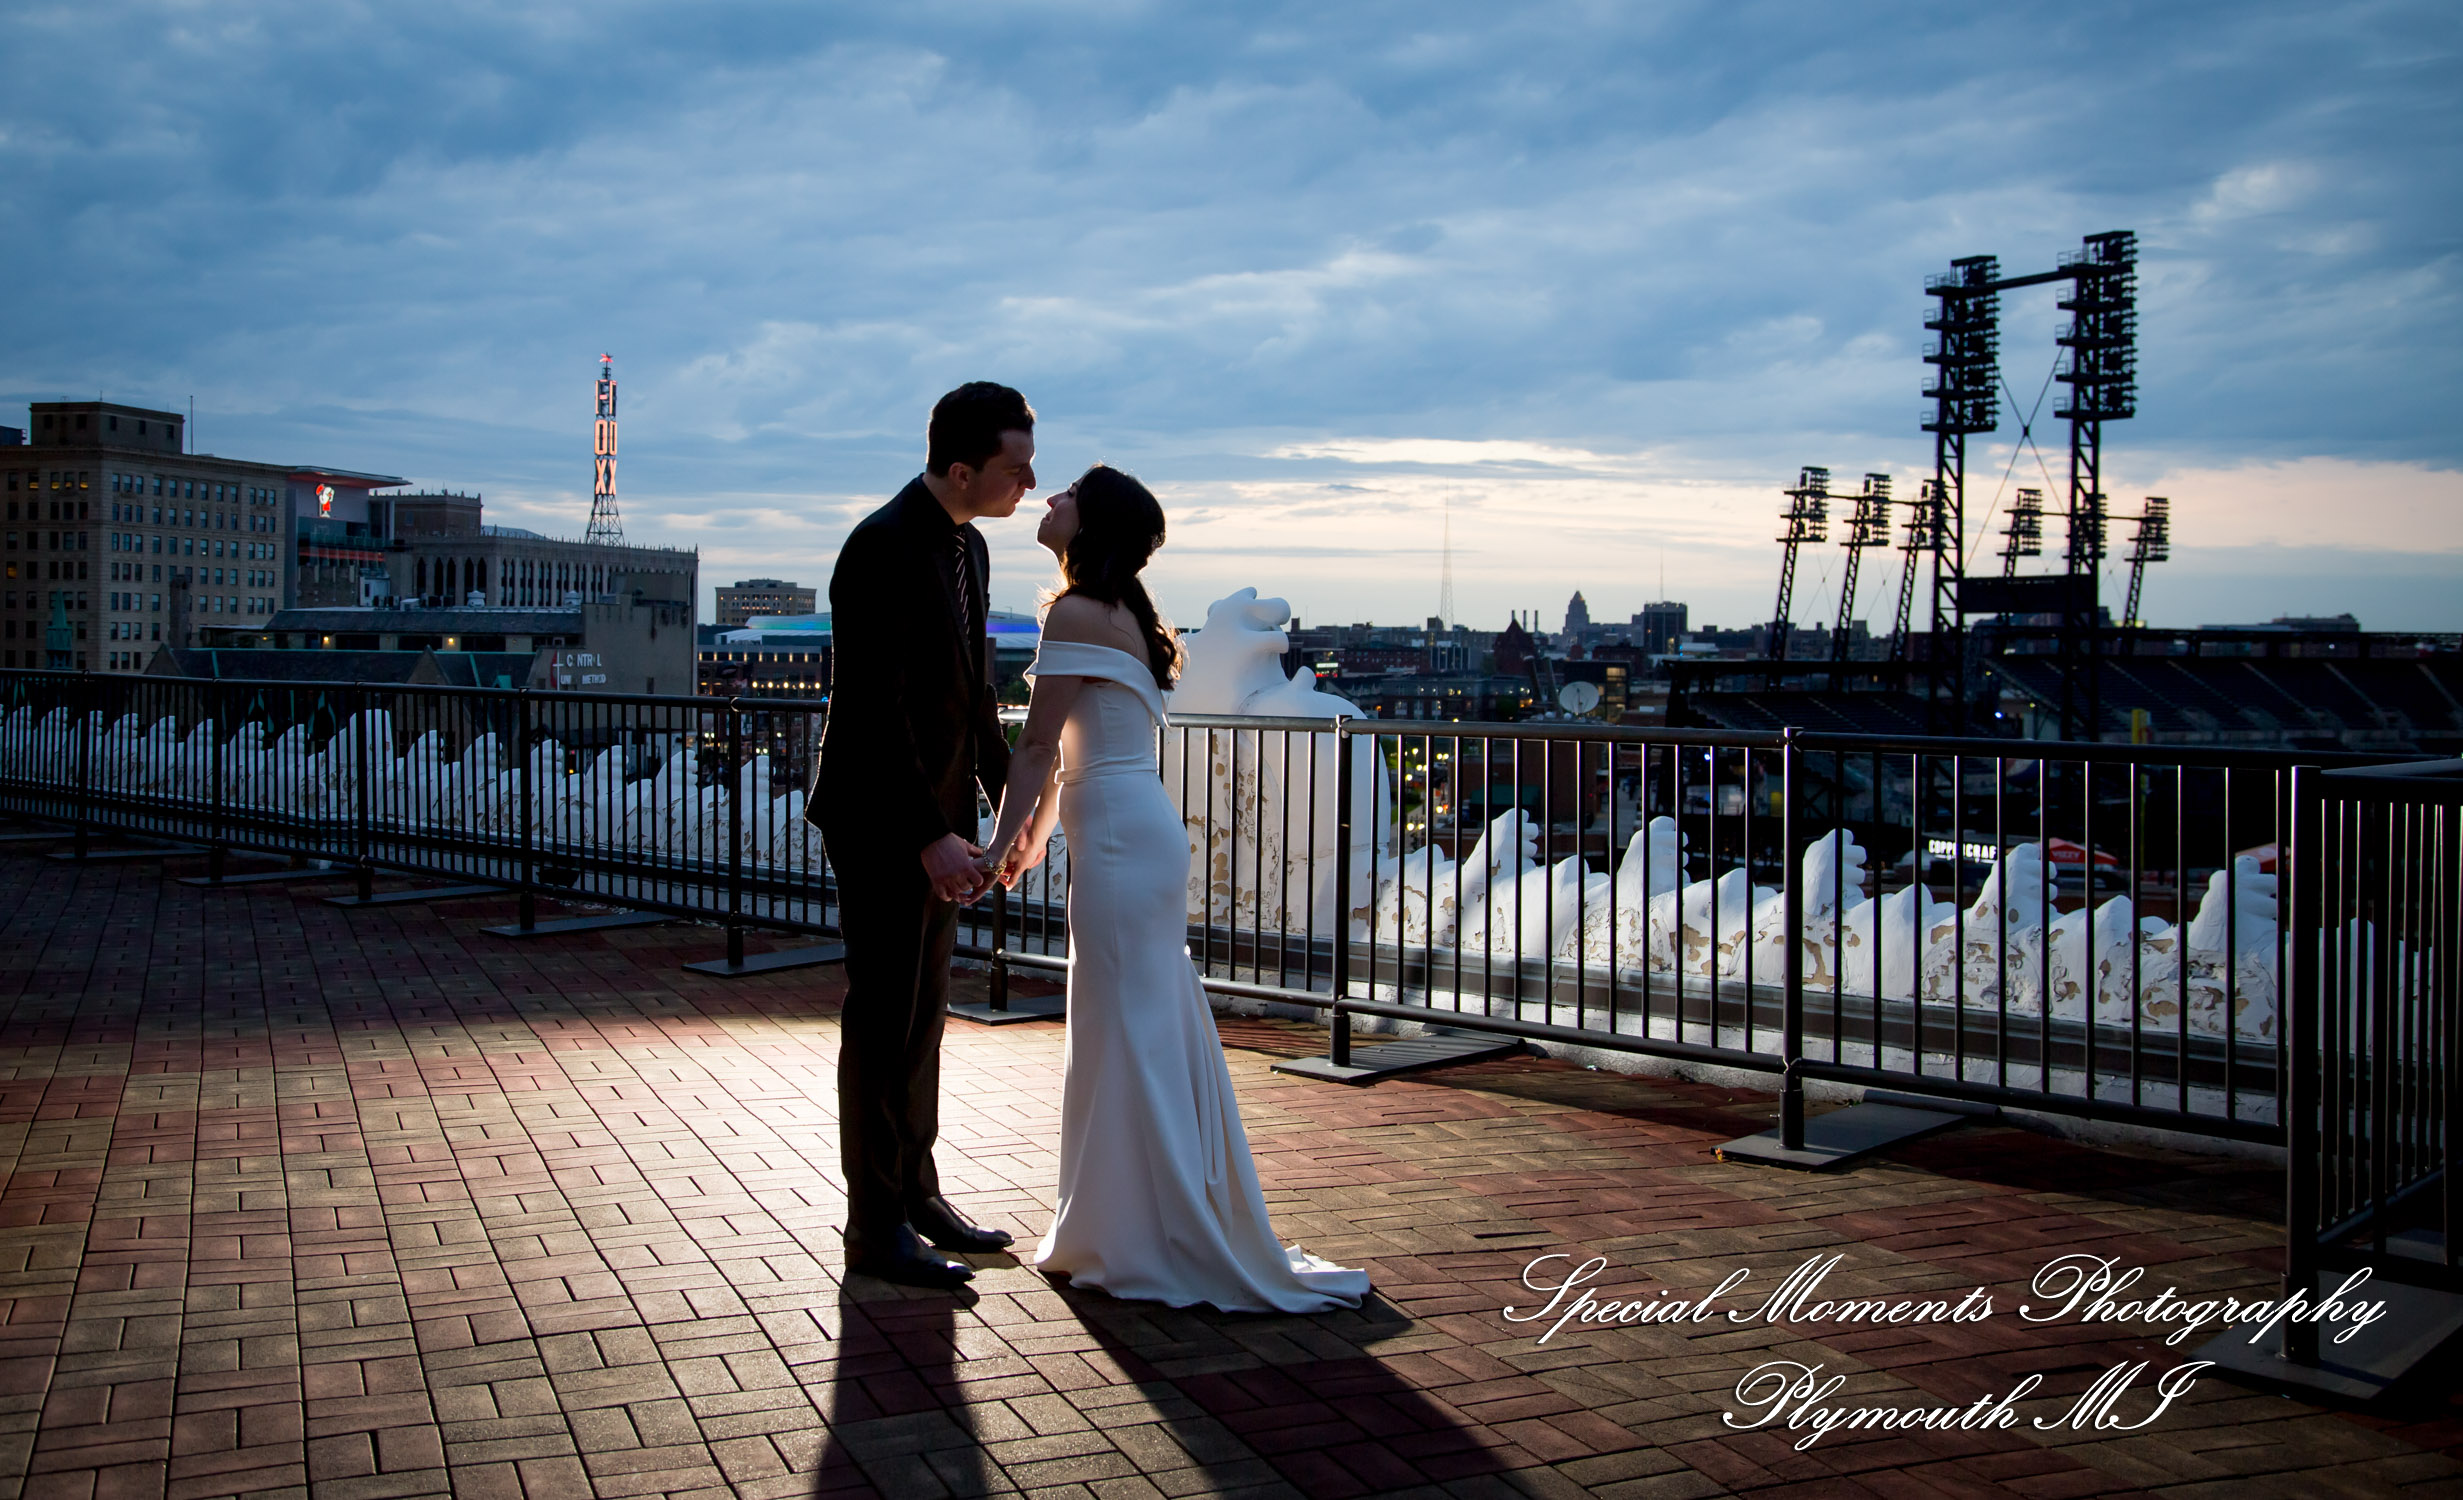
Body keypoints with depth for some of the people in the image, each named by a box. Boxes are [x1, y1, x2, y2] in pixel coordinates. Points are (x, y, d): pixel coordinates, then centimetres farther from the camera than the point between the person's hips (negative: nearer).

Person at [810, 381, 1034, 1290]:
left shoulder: (967, 546, 10)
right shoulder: (885, 548, -20)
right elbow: (876, 709, -24)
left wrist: (1008, 792, 14)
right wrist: (930, 836, -25)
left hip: (936, 818, 9)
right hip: (883, 823, -9)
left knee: (922, 1016, 17)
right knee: (884, 1020, -1)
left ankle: (915, 1194, 30)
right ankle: (877, 1229, 10)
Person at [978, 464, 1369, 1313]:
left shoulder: (1076, 614, -12)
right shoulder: (1118, 611, 16)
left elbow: (1037, 748, -14)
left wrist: (1002, 842, -8)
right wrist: (1037, 833, 26)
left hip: (1119, 838, -10)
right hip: (1141, 829, 10)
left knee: (1126, 1036, -3)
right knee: (1154, 1032, 14)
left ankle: (1147, 1247, 5)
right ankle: (1124, 1234, 26)